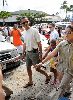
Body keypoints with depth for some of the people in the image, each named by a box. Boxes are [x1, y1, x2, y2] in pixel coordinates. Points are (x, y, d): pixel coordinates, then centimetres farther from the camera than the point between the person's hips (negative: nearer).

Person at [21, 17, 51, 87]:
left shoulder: (34, 31, -16)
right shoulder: (25, 32, 6)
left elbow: (39, 43, -15)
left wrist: (40, 54, -17)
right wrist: (23, 53, 19)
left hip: (34, 52, -7)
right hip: (28, 53, 7)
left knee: (37, 68, 1)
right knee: (28, 68, 14)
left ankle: (47, 76, 25)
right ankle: (30, 82, 31)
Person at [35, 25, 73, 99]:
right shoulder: (62, 44, -10)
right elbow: (52, 54, -11)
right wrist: (42, 62, -14)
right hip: (62, 68, 4)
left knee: (61, 87, -4)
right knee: (65, 84, 25)